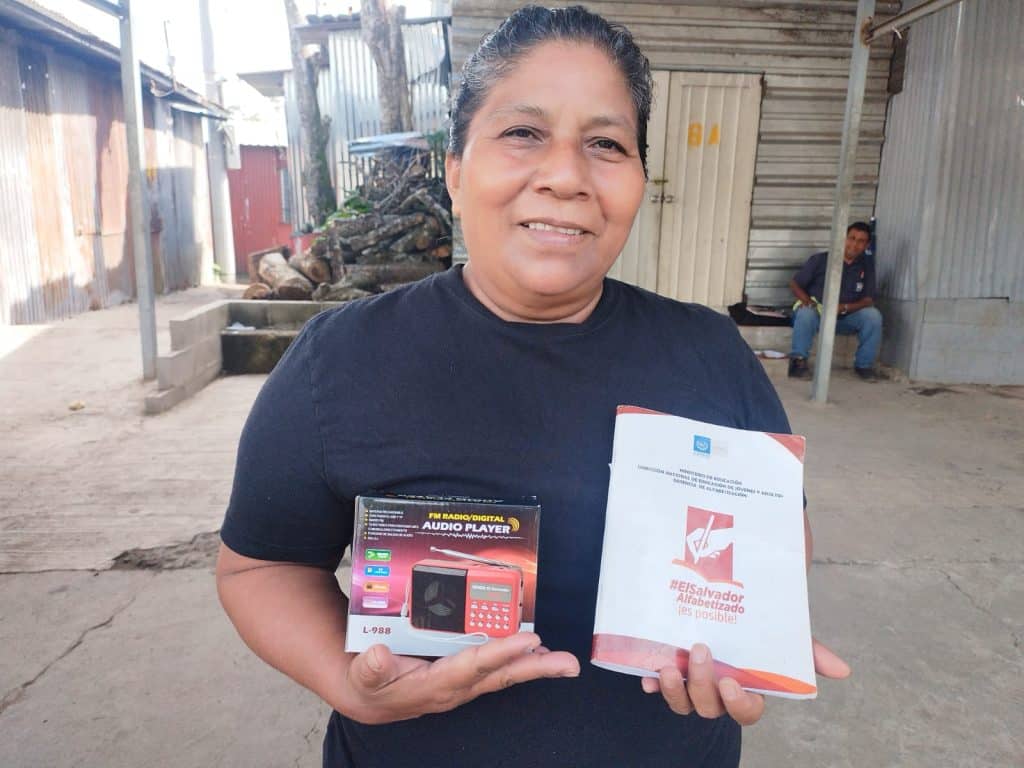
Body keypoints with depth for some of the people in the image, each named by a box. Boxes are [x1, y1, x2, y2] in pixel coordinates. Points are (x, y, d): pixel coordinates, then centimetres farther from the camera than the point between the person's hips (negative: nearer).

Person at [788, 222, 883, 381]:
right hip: (817, 315, -2)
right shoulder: (820, 259, -7)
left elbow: (868, 300, -4)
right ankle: (798, 360, -21)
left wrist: (844, 307, -23)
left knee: (873, 315, -24)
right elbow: (794, 284, -2)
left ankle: (864, 364, -6)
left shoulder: (867, 265, -1)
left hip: (846, 318, 3)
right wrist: (809, 302, -21)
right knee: (806, 313, -35)